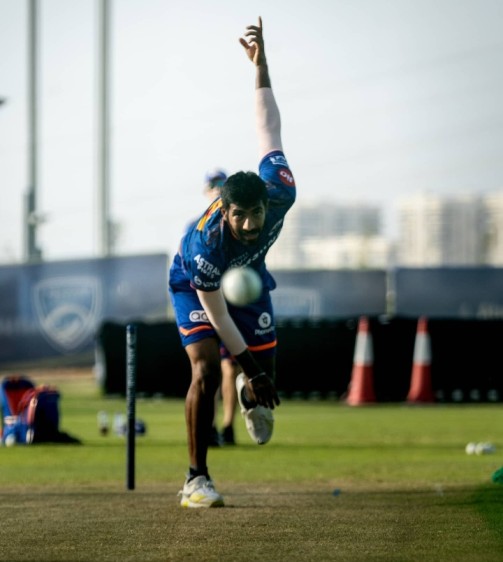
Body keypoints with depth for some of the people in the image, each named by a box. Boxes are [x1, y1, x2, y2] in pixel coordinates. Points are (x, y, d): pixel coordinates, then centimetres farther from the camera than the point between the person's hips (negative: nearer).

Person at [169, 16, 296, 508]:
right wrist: (251, 368, -24)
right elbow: (216, 313, -29)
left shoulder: (280, 195, -33)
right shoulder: (207, 242, -42)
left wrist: (260, 65, -16)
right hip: (196, 285, -4)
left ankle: (250, 397, 45)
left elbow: (269, 130, -18)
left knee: (264, 379, 3)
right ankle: (196, 481, -16)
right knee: (206, 371, -24)